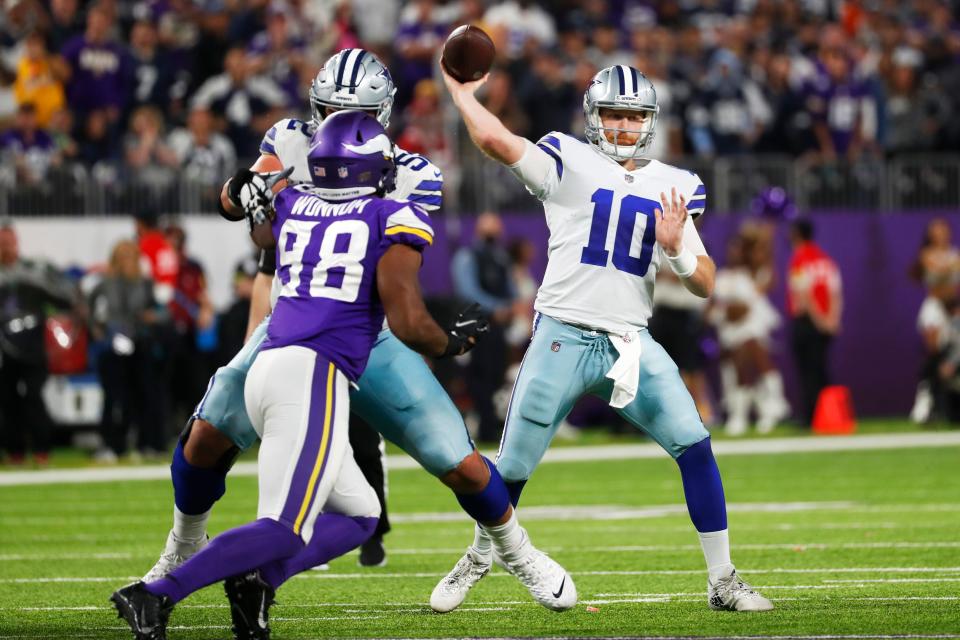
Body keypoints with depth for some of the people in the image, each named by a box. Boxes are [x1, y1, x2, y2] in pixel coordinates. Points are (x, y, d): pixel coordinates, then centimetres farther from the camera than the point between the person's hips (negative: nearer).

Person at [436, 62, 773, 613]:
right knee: (513, 469, 3)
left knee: (695, 447, -11)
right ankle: (479, 557, 31)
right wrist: (462, 92, -2)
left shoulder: (673, 188, 10)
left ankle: (722, 579, -3)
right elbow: (494, 139, -16)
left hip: (632, 344, 3)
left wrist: (676, 247, -10)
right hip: (563, 339, -3)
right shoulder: (570, 163, -1)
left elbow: (706, 285, 8)